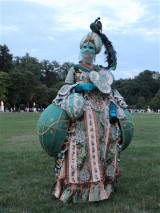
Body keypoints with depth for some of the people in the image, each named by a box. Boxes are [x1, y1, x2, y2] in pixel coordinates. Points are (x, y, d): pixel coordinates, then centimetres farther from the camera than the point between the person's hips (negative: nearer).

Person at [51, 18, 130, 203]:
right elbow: (66, 89, 1)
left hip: (103, 113, 4)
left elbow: (111, 92, 14)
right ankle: (79, 186, -5)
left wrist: (113, 109, 0)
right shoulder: (74, 70, 11)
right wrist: (81, 86, -17)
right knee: (82, 147, -11)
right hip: (83, 113, -4)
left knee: (104, 145, 3)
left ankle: (101, 184, 13)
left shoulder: (101, 71, 18)